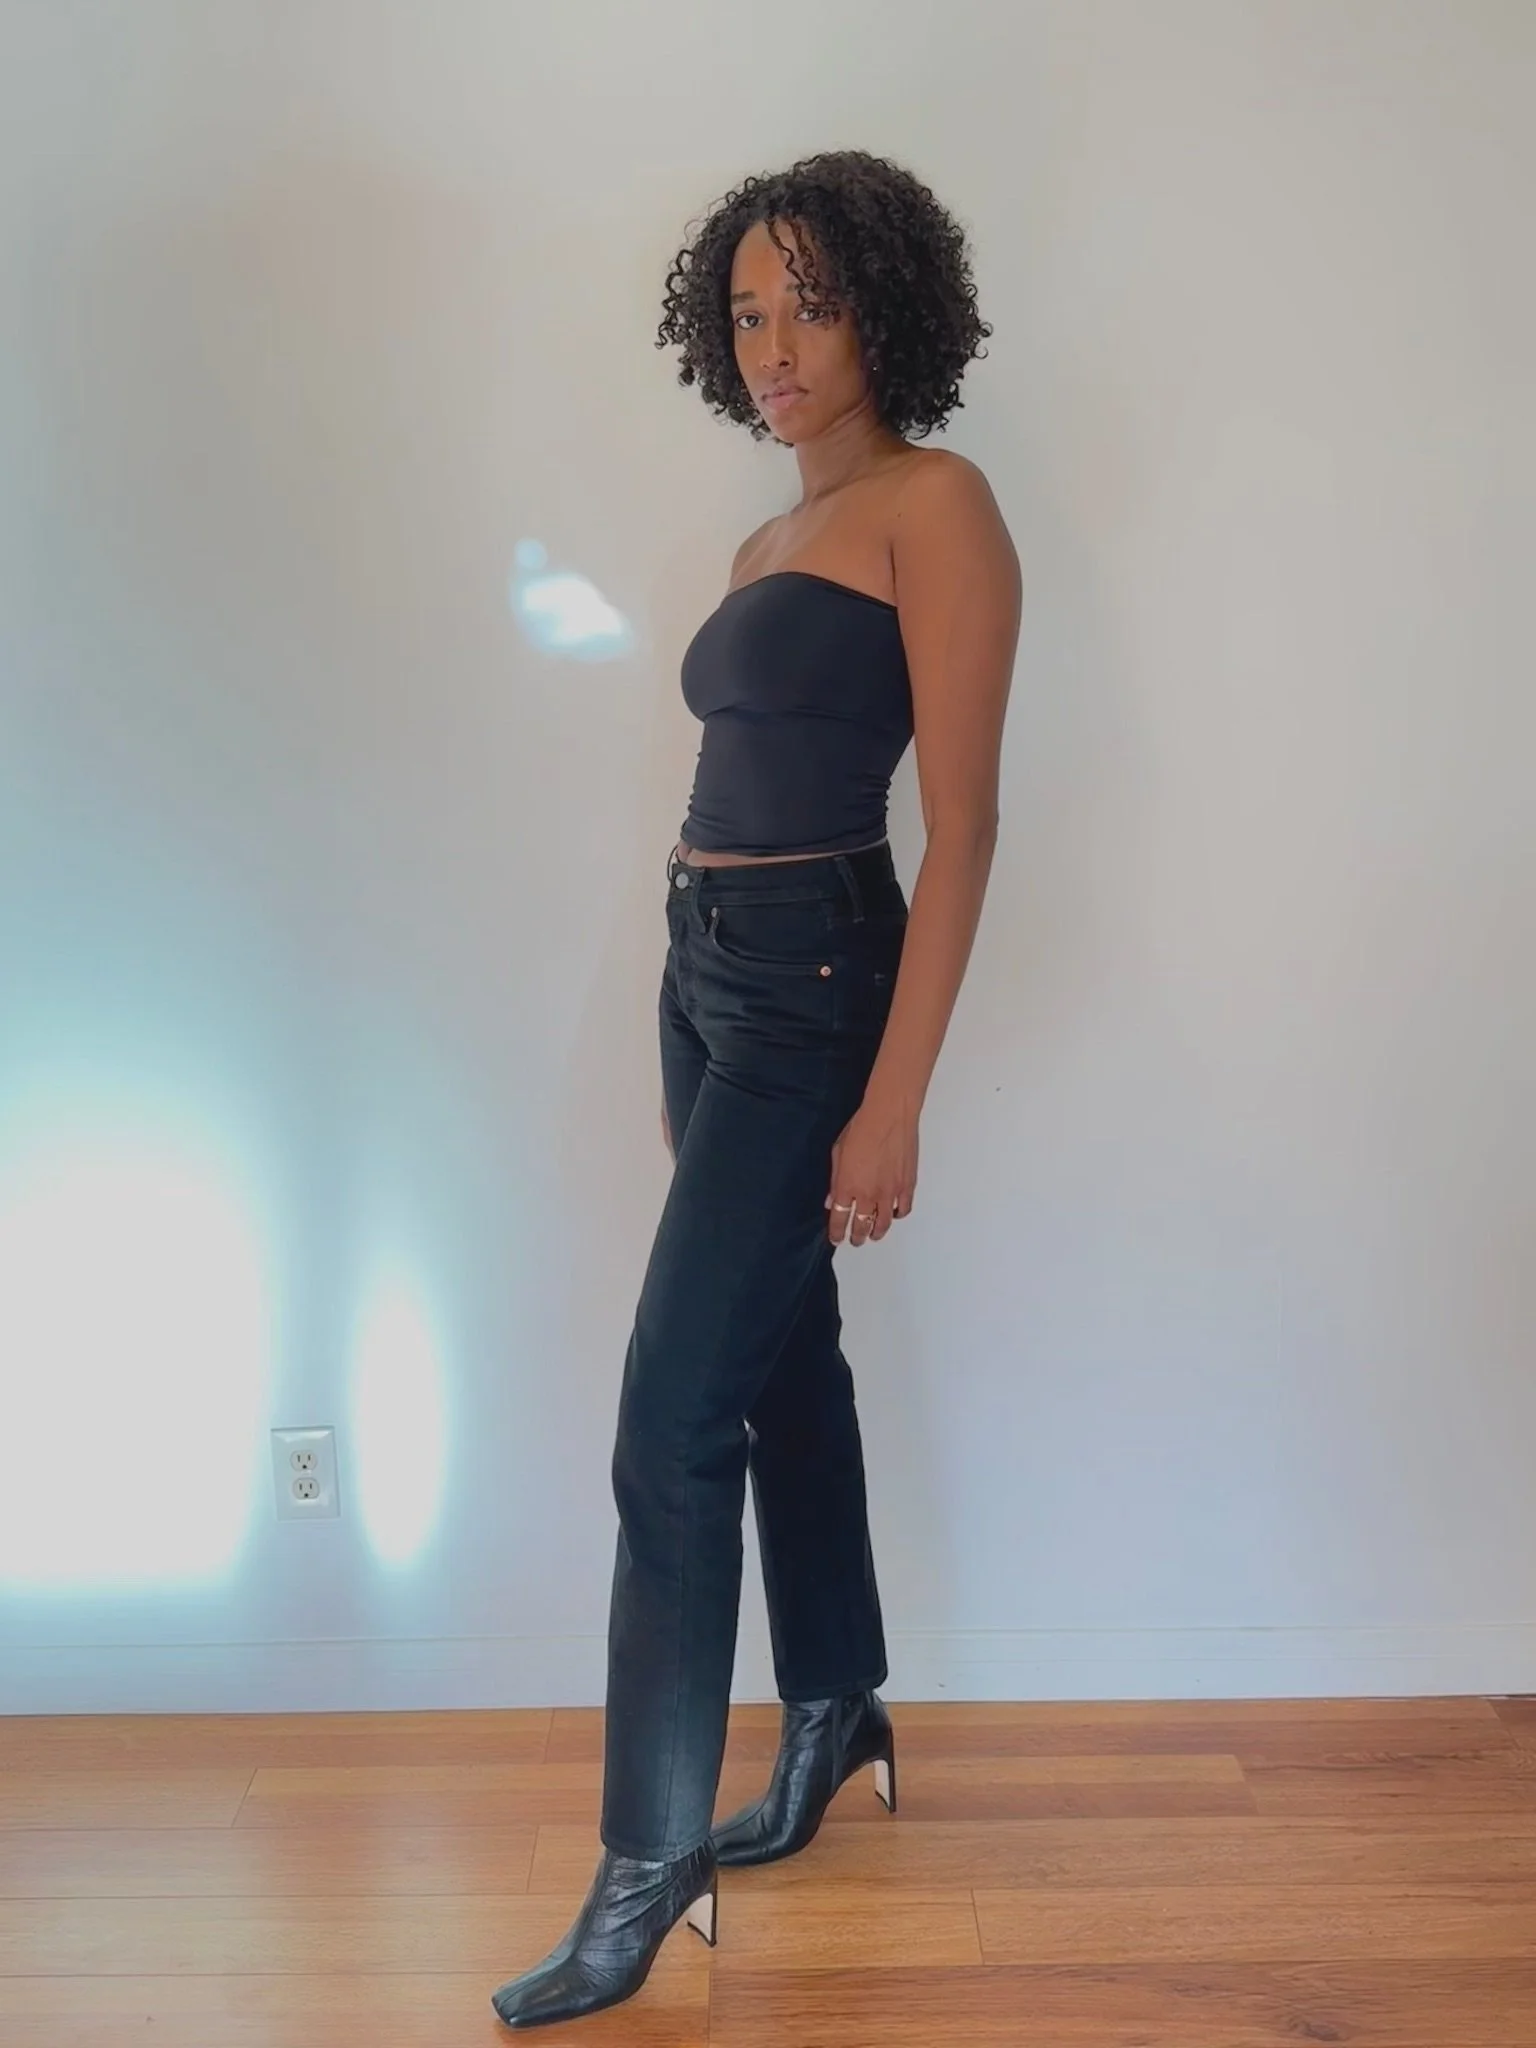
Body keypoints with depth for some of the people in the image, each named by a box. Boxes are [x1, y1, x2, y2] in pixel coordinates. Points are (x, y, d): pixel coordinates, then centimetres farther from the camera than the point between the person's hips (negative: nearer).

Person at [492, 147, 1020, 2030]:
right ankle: (836, 1728, 34)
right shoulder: (769, 542, 17)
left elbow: (960, 825, -14)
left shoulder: (933, 504, -7)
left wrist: (891, 1101, -20)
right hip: (709, 972, 9)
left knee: (673, 1422, -8)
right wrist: (688, 1068, 16)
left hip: (816, 975, -9)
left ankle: (649, 1870, 5)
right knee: (782, 1364, 16)